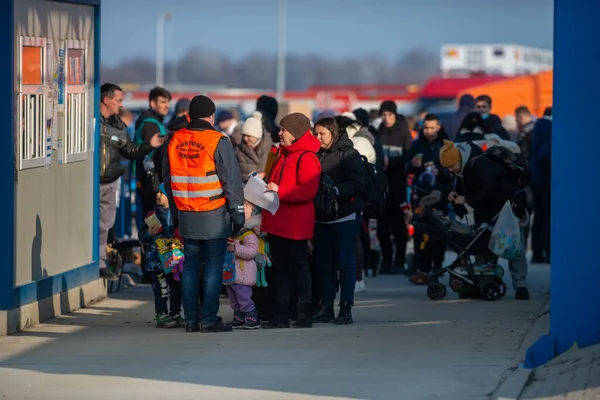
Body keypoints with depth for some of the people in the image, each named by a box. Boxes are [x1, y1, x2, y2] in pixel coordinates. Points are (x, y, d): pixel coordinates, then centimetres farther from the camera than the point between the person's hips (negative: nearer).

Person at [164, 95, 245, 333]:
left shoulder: (175, 141, 5)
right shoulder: (218, 142, -10)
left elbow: (168, 180, 15)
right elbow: (232, 182, -9)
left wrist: (175, 214, 23)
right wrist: (238, 215, -1)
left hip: (186, 216, 5)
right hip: (214, 216, -5)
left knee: (190, 265, 11)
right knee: (213, 266, 0)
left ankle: (190, 319, 12)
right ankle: (209, 320, -2)